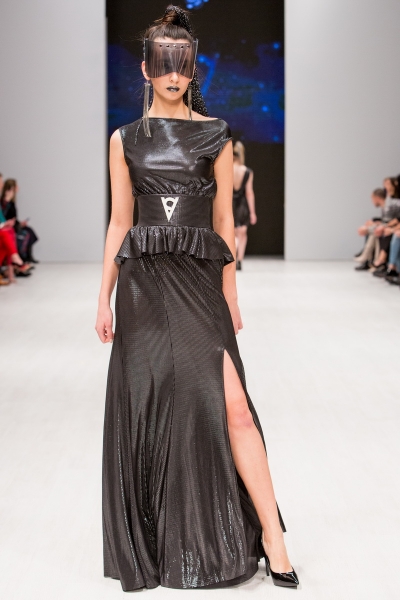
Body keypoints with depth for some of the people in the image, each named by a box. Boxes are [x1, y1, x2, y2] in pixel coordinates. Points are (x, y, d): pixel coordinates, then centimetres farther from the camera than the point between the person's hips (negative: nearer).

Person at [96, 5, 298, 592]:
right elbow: (119, 221, 11)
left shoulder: (216, 136, 7)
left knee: (231, 403, -12)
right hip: (144, 280, 1)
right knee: (146, 405, 4)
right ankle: (153, 544, 20)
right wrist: (105, 298, 7)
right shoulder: (126, 140, 10)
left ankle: (273, 541, -4)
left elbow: (225, 220, 8)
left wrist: (230, 296, 7)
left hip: (200, 279, -1)